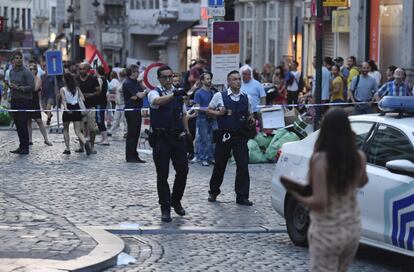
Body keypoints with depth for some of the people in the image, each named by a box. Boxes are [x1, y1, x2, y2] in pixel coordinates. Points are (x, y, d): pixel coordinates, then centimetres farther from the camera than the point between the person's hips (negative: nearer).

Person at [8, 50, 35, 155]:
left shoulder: (26, 72, -9)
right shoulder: (11, 71, 12)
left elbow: (32, 87, -14)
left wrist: (19, 88, -21)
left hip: (24, 101, -7)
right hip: (14, 100, 7)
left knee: (23, 124, -9)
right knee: (17, 125, 9)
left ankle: (25, 148, -5)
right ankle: (21, 146, 17)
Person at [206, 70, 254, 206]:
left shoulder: (246, 97, 8)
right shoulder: (219, 96, -1)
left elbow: (249, 114, 20)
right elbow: (209, 110, 9)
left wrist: (250, 119, -3)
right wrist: (218, 113, -10)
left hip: (240, 135, 2)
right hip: (224, 135, -2)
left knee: (243, 165, -5)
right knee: (219, 165, 9)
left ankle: (242, 196, 2)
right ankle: (213, 192, 28)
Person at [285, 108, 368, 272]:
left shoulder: (320, 159, -21)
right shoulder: (358, 157, -5)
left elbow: (319, 202, -24)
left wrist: (300, 198, -5)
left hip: (327, 232, -5)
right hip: (353, 229, 6)